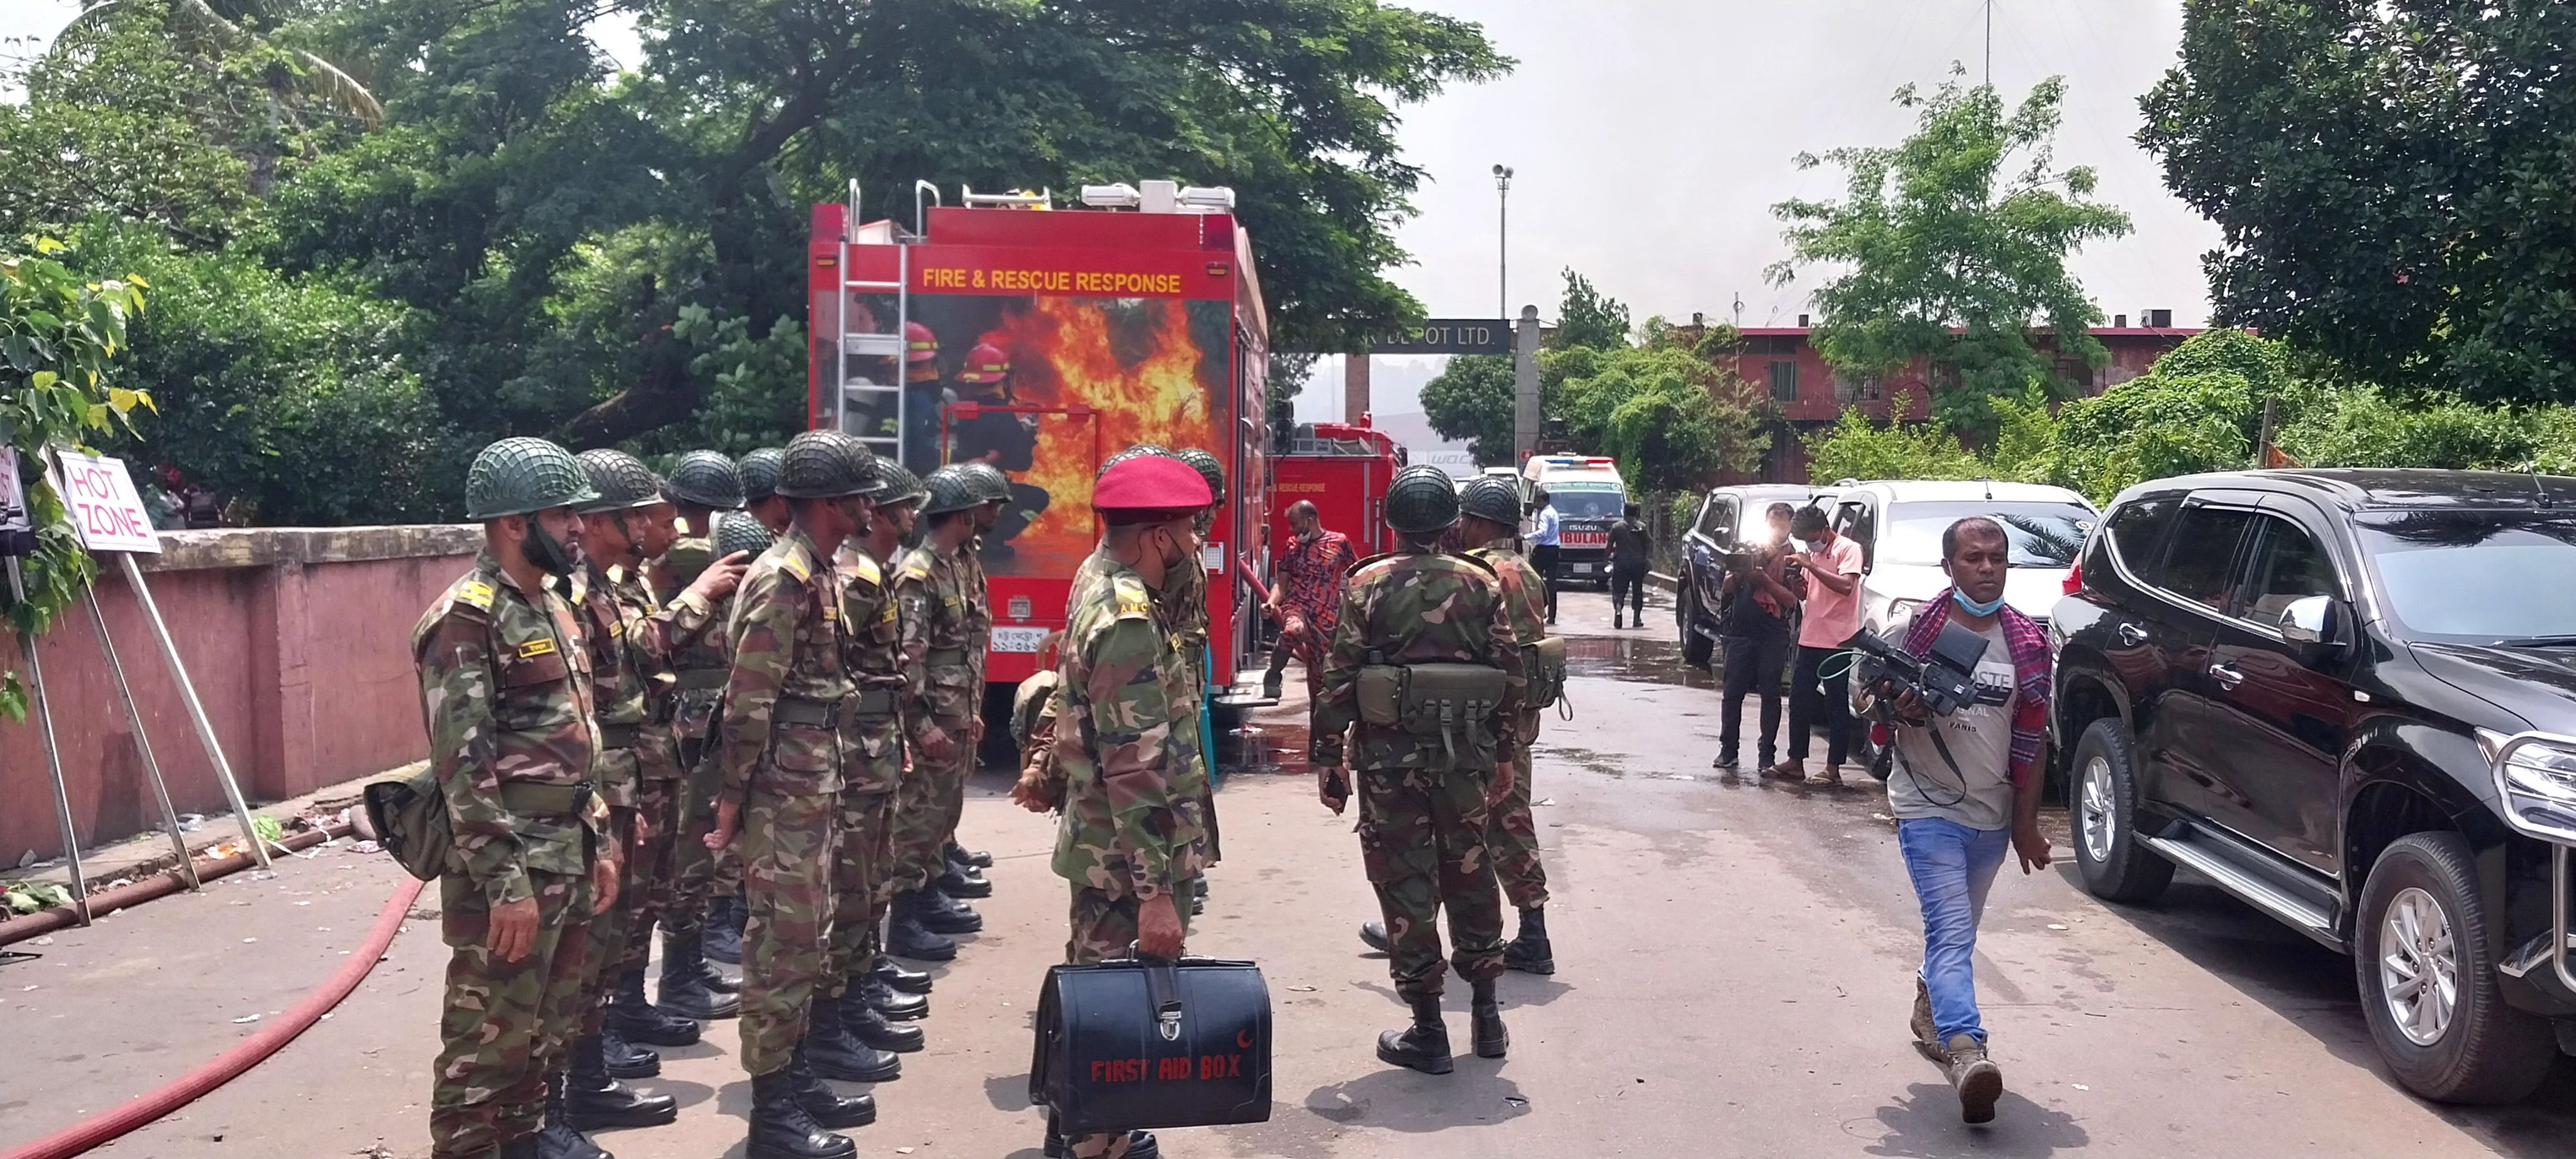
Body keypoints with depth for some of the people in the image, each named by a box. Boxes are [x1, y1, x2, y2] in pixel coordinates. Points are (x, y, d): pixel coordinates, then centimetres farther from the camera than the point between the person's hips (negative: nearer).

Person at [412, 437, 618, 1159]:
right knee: (489, 1037, 1)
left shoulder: (551, 607, 13)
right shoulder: (465, 619, -16)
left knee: (551, 1022, 19)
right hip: (508, 858, -9)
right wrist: (505, 884, -22)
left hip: (567, 851, 9)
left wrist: (599, 842, 17)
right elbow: (463, 765, -20)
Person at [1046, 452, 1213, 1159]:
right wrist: (1157, 893, -26)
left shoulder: (1100, 581, 6)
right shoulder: (1128, 623, -25)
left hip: (1099, 844, 11)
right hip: (1127, 856, -11)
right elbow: (1137, 770, -27)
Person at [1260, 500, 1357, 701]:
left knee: (1320, 673, 7)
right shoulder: (1291, 546, 8)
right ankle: (1274, 673, -18)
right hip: (1296, 607, -1)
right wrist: (1271, 602, -13)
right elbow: (1282, 584, 7)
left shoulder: (1339, 542, 2)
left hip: (1326, 619, 1)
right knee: (1294, 629, -38)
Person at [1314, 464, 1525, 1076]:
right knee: (1470, 874, 18)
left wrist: (1326, 758, -2)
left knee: (1406, 886, 4)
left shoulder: (1368, 585, -6)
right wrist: (1504, 754, 12)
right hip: (1465, 756, 3)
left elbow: (1339, 677, -9)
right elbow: (1509, 674, 3)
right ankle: (1486, 1013, 27)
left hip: (1390, 757, -3)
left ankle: (1428, 1033, 9)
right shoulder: (1481, 584, 2)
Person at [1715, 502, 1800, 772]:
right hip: (1740, 631, 2)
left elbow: (1791, 600, -6)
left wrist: (1763, 579, -16)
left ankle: (1767, 753, 6)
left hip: (1773, 636, -2)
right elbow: (1727, 589, 11)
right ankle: (1728, 749, 8)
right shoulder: (1746, 550, 12)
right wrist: (1737, 572, -10)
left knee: (1770, 694, 1)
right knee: (1733, 692, 2)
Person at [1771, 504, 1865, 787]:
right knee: (1799, 700, 10)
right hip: (1810, 639, 8)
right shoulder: (1813, 553, 16)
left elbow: (1845, 585, -23)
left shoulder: (1848, 549, -8)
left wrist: (1809, 565, -22)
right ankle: (1795, 762, 19)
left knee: (1836, 705, -1)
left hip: (1837, 641, -8)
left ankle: (1833, 769, 2)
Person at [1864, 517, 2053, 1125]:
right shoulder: (1911, 631, -7)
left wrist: (2026, 823, 6)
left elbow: (2031, 739, 7)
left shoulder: (2027, 643, 3)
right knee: (1952, 931, -18)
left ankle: (1929, 1012, 44)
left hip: (1992, 814, 4)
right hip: (1927, 807, -4)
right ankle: (1966, 1053, -28)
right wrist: (1900, 708, -20)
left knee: (1956, 932, 19)